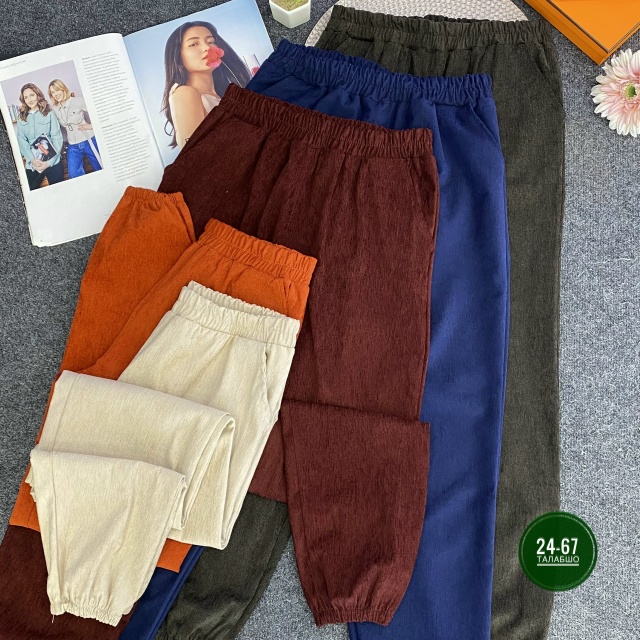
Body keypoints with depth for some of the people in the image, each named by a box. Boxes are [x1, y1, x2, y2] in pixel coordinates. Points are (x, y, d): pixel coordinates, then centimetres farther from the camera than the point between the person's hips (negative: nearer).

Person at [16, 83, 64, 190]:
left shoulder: (49, 113, 3)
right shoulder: (21, 118, 10)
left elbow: (57, 138, -3)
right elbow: (21, 141, 2)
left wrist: (49, 162, -14)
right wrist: (32, 160, -15)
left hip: (52, 162, -2)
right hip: (32, 164, 2)